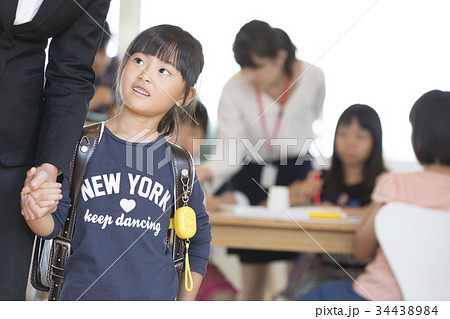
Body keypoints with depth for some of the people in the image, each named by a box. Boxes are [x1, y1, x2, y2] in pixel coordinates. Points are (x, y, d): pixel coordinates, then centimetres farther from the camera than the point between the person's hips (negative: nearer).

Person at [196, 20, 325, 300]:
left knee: (299, 258, -2)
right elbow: (231, 151, -24)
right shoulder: (235, 89, -18)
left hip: (296, 171, 1)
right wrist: (209, 170, -42)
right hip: (251, 174, -1)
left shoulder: (312, 77, -14)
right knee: (254, 260, 0)